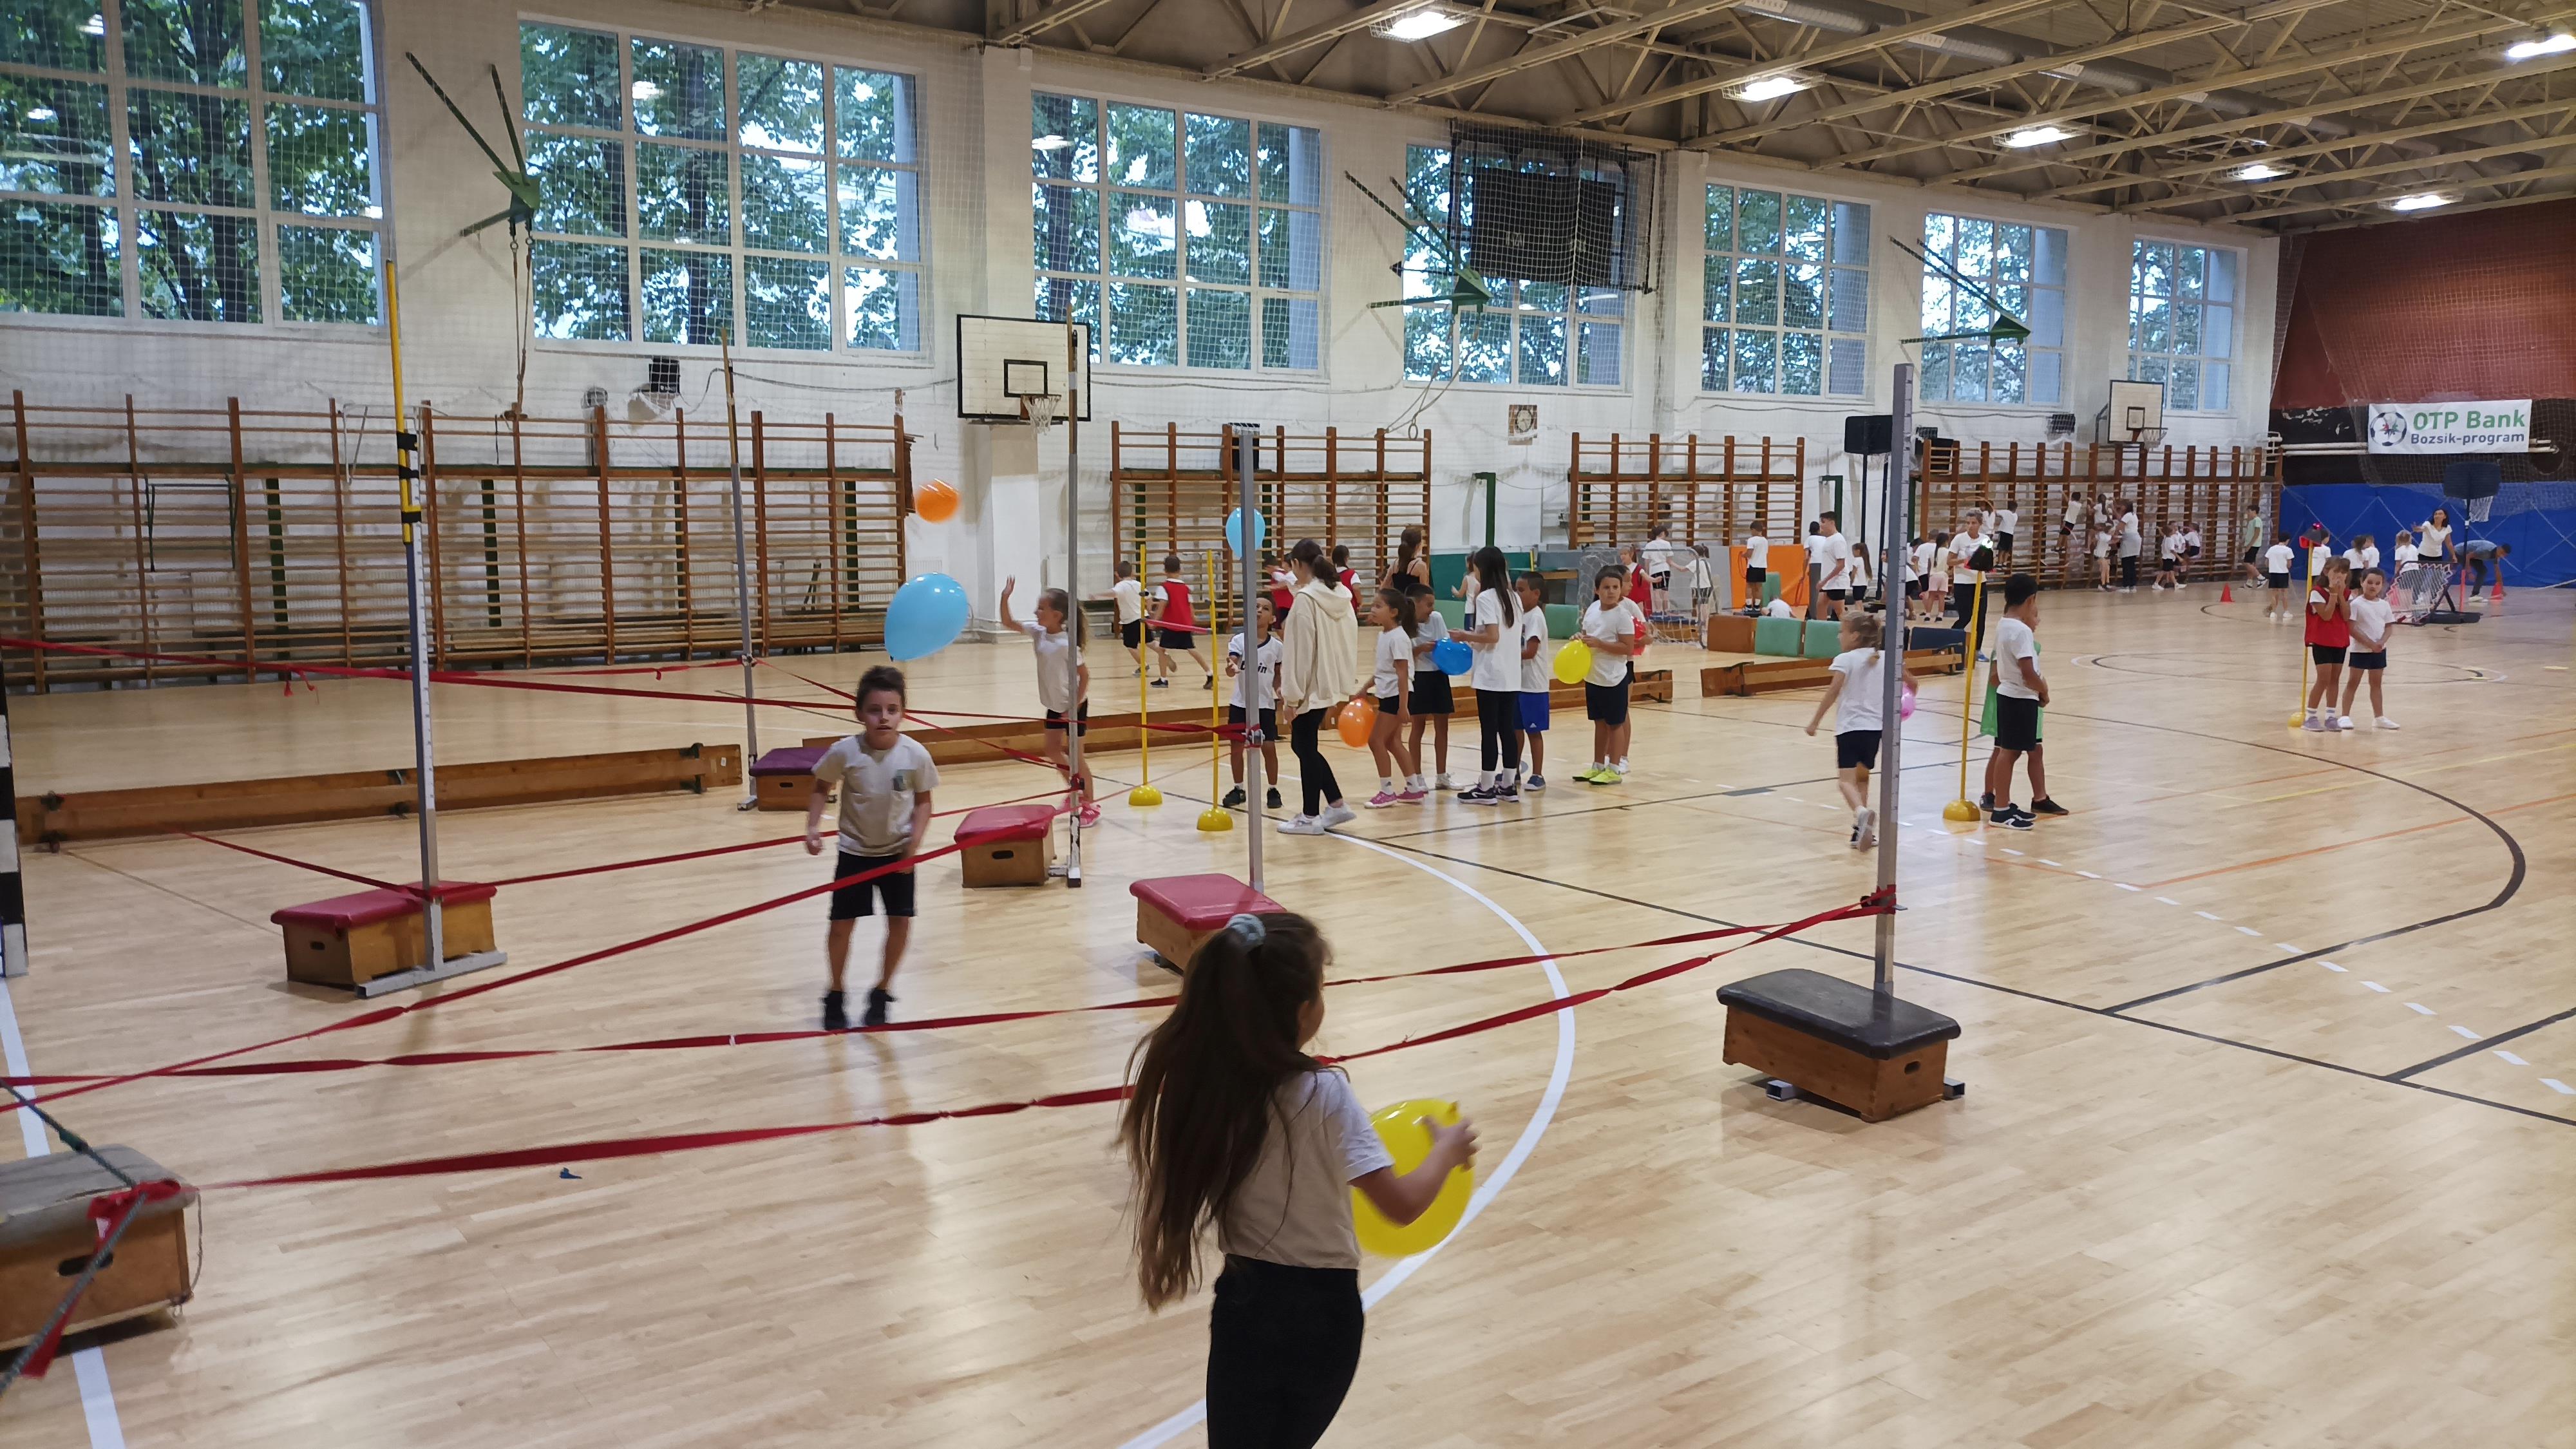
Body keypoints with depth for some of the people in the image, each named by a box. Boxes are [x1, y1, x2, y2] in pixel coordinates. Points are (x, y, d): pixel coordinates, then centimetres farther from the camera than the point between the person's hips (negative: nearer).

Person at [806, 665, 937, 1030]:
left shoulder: (915, 754, -19)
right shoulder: (844, 752, -20)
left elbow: (923, 802, -6)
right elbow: (822, 787, -2)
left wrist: (913, 846, -15)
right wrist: (813, 826, -14)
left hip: (898, 852, 1)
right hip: (855, 851, 0)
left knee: (900, 921, 3)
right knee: (841, 924, 3)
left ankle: (881, 991, 25)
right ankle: (835, 993, 26)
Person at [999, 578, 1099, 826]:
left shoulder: (1066, 643, -26)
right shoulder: (1038, 632, -5)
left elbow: (1084, 675, -22)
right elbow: (1008, 623, -1)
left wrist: (1075, 708, -21)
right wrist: (1005, 597, -16)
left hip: (1074, 706, -8)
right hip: (1055, 705, 8)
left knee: (1076, 756, 0)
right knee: (1053, 751, 17)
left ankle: (1091, 805, 13)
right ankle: (1075, 787, 38)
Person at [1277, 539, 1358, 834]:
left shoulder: (1306, 598, -16)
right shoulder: (1340, 596, 8)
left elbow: (1301, 649, -18)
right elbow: (1349, 641, 11)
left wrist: (1292, 694, -14)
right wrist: (1340, 683, 17)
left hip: (1310, 687, -8)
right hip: (1330, 684, 8)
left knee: (1305, 747, 3)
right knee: (1304, 745, 18)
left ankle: (1310, 817, 11)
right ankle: (1337, 805, 19)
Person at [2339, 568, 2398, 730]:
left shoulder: (2384, 605, 5)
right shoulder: (2356, 604, -10)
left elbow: (2389, 627, 6)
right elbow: (2351, 629, -15)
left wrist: (2381, 642, -12)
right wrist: (2369, 643, -19)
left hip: (2379, 650, 5)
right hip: (2360, 650, -5)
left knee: (2376, 684, 13)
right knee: (2353, 683, 0)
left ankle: (2379, 717, 20)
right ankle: (2345, 716, 2)